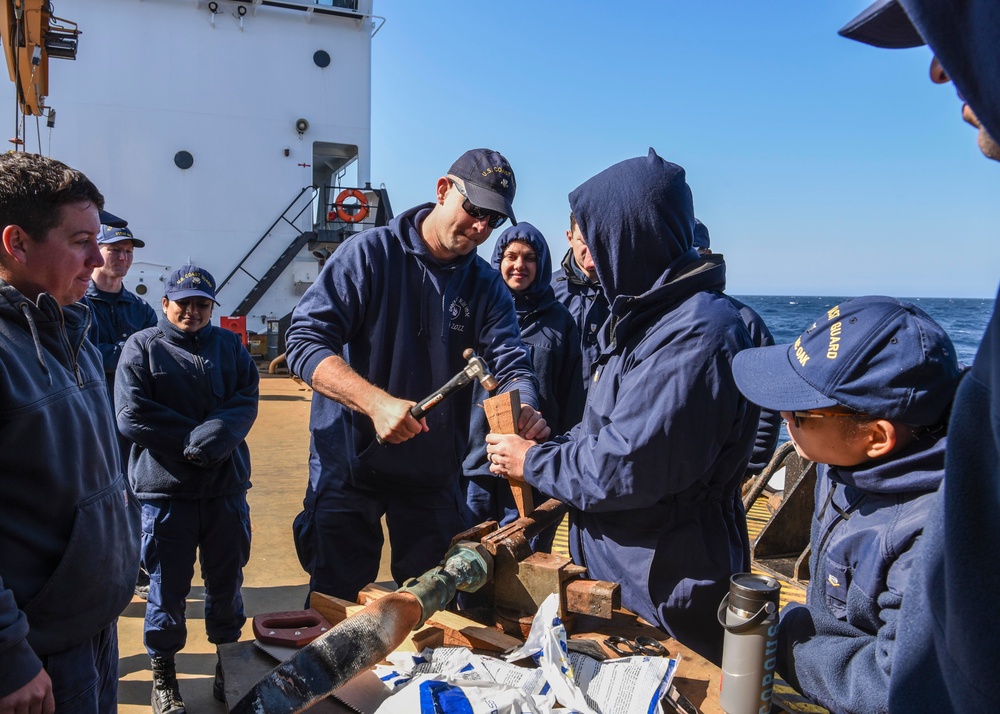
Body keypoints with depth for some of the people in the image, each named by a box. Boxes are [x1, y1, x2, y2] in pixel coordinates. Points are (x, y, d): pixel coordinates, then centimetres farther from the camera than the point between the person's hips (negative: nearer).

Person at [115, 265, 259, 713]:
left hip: (226, 485, 3)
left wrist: (212, 438, -19)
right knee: (167, 585, 7)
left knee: (227, 580, 12)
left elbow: (246, 402, -2)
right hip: (165, 487, -2)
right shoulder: (142, 346, 2)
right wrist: (195, 440, -11)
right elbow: (132, 415, -9)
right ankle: (163, 673, 25)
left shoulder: (230, 346, 10)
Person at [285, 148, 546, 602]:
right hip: (349, 462, -3)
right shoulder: (371, 252, -10)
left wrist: (524, 411, -30)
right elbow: (306, 340, -18)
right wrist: (377, 401, -32)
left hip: (435, 474, 4)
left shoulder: (487, 287, 3)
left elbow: (511, 364, -6)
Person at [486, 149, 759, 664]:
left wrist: (533, 463, -12)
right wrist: (547, 443, 1)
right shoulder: (647, 316, 9)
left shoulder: (697, 335, -26)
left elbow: (625, 469, -27)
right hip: (613, 566, 10)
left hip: (666, 591, -10)